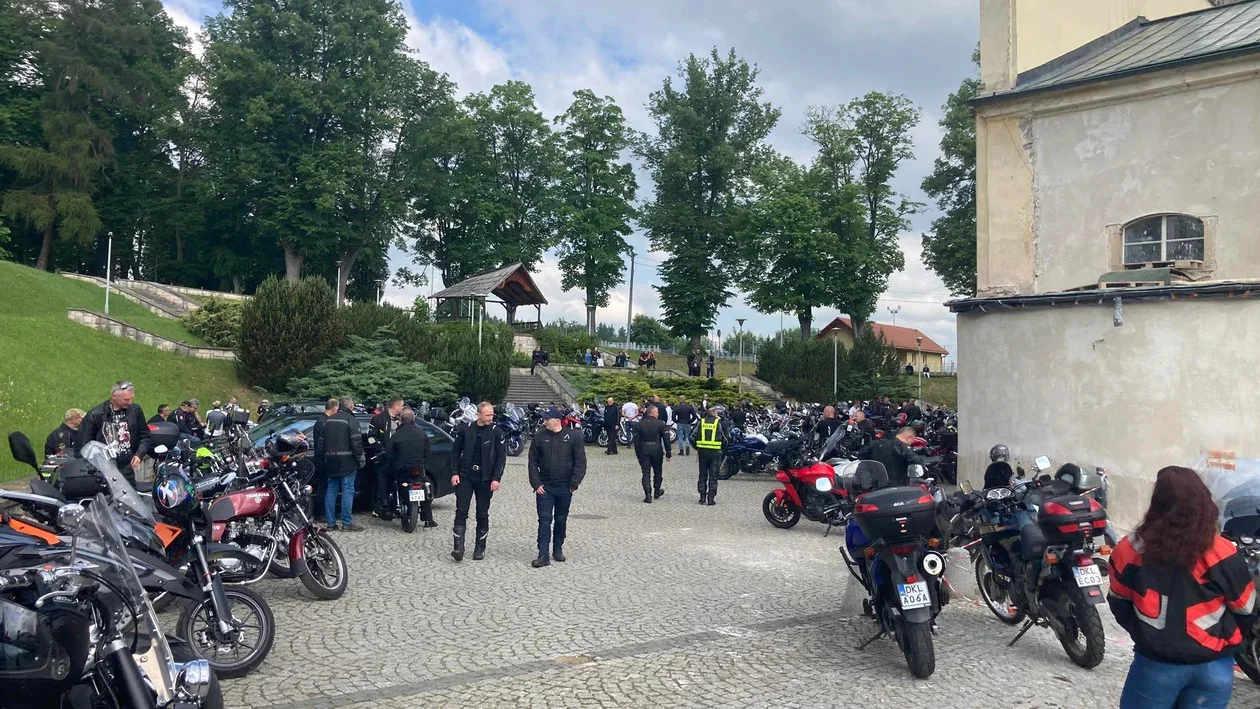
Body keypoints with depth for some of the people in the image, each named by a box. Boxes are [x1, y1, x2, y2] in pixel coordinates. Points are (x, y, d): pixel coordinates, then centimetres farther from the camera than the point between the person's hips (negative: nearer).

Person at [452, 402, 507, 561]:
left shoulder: (496, 432, -3)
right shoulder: (467, 429, 1)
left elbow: (501, 457, -3)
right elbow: (457, 451, 8)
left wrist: (496, 478, -9)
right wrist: (455, 473, 0)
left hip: (485, 479, -1)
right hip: (465, 477, 1)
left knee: (482, 514, 7)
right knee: (461, 511, -5)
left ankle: (480, 548, 16)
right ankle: (458, 547, -5)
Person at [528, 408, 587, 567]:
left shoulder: (573, 436, -5)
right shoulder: (540, 437, 0)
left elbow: (580, 462, -4)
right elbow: (533, 462, 3)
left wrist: (574, 484, -9)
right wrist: (536, 484, -5)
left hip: (565, 488, 0)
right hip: (544, 487, 1)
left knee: (561, 520, 12)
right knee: (544, 520, -3)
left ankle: (558, 549, 28)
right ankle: (543, 555, -3)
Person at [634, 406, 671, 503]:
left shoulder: (640, 424, 5)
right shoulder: (660, 424, -4)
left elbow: (636, 439, 6)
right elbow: (666, 439, -5)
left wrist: (638, 453, 12)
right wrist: (668, 453, 0)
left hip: (644, 450, 2)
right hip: (657, 450, -2)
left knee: (646, 473, 2)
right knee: (657, 472, 17)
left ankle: (648, 495, -6)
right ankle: (657, 492, 28)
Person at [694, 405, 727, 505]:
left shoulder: (701, 422, 3)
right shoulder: (718, 423, -2)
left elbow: (693, 437, 0)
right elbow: (724, 438, -1)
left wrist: (697, 449, 12)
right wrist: (722, 449, 14)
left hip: (702, 451, 2)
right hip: (715, 452, -2)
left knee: (703, 475, 11)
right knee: (713, 476, 4)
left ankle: (702, 498, 11)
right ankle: (711, 498, 2)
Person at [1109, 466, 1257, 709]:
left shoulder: (1132, 550, -12)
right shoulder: (1222, 553, -14)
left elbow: (1119, 603, 1)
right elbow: (1246, 609, -1)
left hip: (1156, 662, -1)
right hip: (1213, 666, 1)